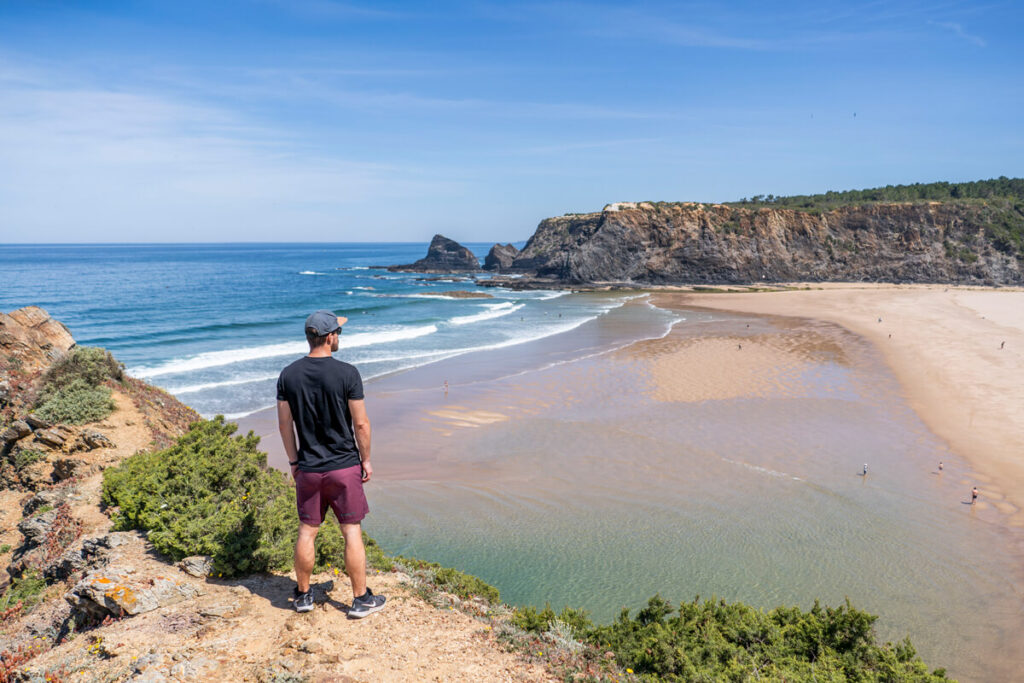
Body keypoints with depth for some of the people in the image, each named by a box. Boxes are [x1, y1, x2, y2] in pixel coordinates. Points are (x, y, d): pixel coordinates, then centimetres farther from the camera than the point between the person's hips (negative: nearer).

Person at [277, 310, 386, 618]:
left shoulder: (289, 375, -2)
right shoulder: (347, 373, -14)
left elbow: (284, 424, 3)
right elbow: (361, 423, -12)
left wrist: (293, 461, 14)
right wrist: (366, 459, 1)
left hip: (308, 468, 4)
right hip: (344, 466, -3)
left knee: (307, 532, 15)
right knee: (352, 532, 7)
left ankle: (303, 595, 29)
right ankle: (361, 599, 16)